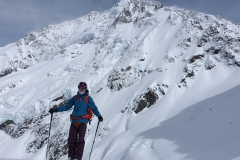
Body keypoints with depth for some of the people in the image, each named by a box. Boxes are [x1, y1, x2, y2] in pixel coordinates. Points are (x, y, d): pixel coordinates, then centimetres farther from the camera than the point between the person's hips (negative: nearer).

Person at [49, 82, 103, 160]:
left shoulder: (88, 98, 5)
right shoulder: (75, 98, 15)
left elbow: (94, 108, 0)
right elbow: (67, 107, 17)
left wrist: (99, 116, -16)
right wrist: (56, 109, 10)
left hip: (83, 121, -3)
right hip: (74, 121, 3)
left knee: (80, 140, -6)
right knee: (71, 139, 1)